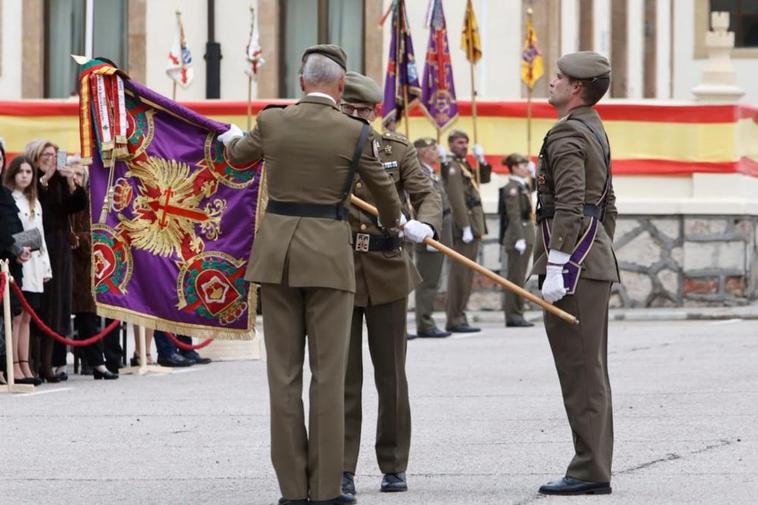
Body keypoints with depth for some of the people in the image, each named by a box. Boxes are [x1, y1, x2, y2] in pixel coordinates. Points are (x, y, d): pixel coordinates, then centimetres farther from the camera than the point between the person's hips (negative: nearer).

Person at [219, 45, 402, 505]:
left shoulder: (272, 122, 1)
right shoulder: (356, 133, -5)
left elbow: (240, 155, 23)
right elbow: (384, 190, 11)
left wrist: (232, 137, 49)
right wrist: (395, 224, 34)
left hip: (276, 252, 3)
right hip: (328, 254, -3)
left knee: (284, 372, 7)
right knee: (329, 374, 2)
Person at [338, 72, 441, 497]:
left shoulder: (398, 149, 6)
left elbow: (427, 194, -3)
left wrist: (424, 225, -25)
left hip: (387, 271, 1)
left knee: (391, 374, 7)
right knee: (342, 375, -2)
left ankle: (394, 466, 17)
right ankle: (342, 470, 1)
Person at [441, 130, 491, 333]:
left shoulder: (464, 164, 18)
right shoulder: (451, 166, -11)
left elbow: (484, 179, 30)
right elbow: (457, 199, -19)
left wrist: (481, 161, 13)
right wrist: (465, 227, -23)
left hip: (474, 225, 10)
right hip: (464, 226, -10)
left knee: (466, 273, 12)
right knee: (460, 272, -10)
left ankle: (457, 317, 16)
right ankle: (455, 319, -9)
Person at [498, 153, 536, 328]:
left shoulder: (523, 187, 17)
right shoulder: (511, 188, -12)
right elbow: (514, 216, -19)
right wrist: (519, 238, -22)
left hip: (525, 237, 10)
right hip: (517, 236, -10)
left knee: (519, 277, 11)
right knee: (515, 276, -7)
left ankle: (516, 314, 14)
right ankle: (513, 315, -5)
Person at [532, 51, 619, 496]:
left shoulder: (567, 135, -14)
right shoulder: (595, 131, 18)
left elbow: (569, 208, -22)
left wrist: (558, 267, -24)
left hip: (574, 263, -10)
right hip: (596, 261, 10)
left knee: (581, 371, -8)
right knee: (591, 371, 12)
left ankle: (590, 471, -7)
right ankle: (594, 467, 15)